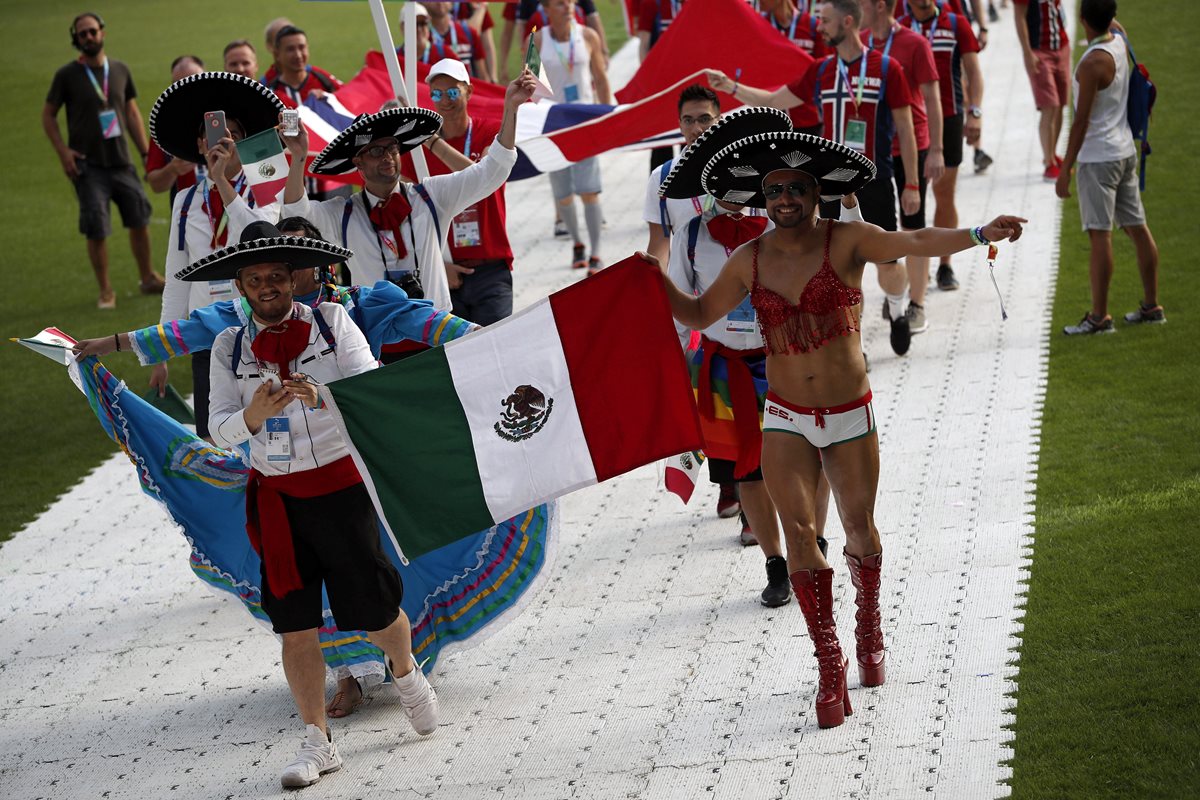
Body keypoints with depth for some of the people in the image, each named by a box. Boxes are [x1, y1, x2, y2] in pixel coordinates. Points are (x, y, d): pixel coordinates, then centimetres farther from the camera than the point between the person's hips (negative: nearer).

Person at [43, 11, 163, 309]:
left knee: (139, 220, 9)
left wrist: (146, 152, 7)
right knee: (96, 230, -4)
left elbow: (132, 113, 12)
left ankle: (148, 279, 27)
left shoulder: (120, 70, 6)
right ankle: (105, 290, 9)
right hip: (88, 165, -3)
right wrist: (63, 151, -10)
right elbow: (48, 115, 2)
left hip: (121, 162, 4)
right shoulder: (67, 75, -4)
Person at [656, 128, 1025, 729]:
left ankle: (869, 628, 38)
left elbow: (917, 242, -20)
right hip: (785, 420, 1)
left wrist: (980, 234, -35)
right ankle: (830, 663, -1)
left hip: (849, 414, -1)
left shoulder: (847, 242, -8)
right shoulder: (749, 261, 2)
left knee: (859, 526, 8)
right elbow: (699, 314, 14)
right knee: (798, 531, -10)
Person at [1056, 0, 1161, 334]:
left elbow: (1082, 121, -18)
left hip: (1098, 157, -9)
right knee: (1137, 228, 12)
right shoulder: (1119, 44, 3)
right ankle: (1151, 306, 20)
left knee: (1099, 234, -5)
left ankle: (1099, 317, -3)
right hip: (1125, 150, 9)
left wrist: (1065, 169, -15)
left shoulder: (1092, 63, -19)